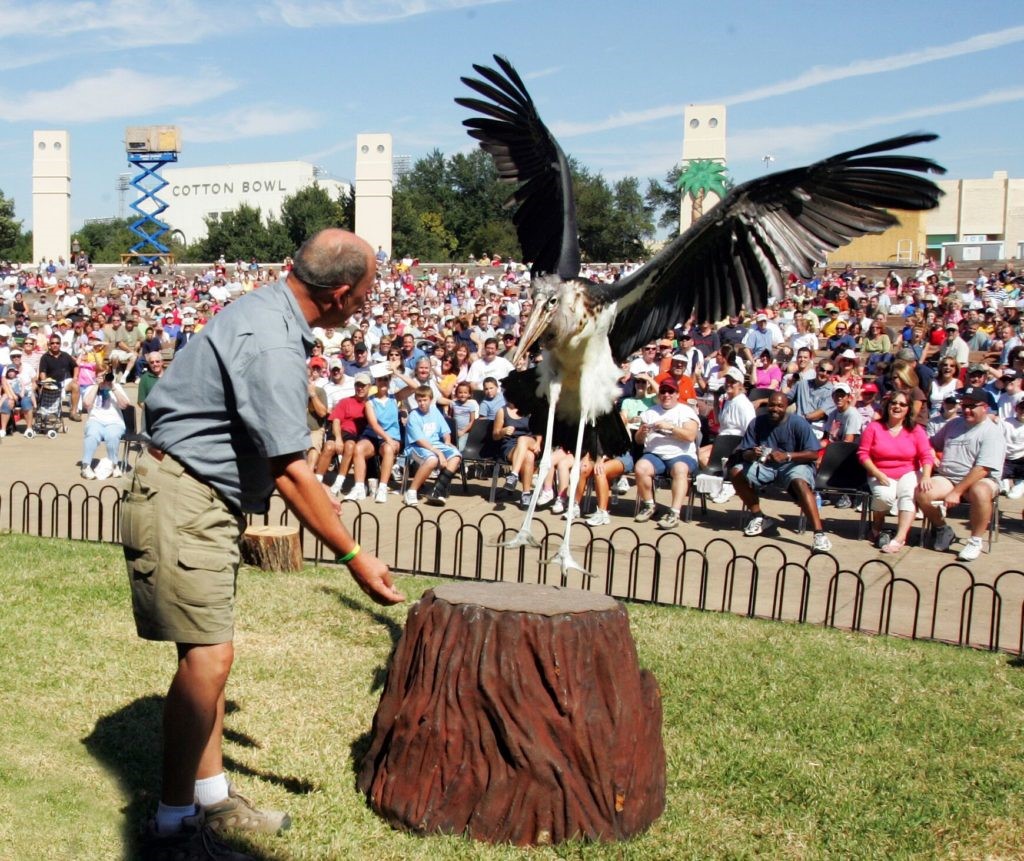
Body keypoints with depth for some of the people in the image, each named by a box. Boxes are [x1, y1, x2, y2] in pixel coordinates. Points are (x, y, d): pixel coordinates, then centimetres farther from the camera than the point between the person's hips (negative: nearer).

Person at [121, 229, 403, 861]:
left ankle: (212, 795, 24)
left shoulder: (265, 310, 8)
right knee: (208, 655, -9)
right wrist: (353, 556, -16)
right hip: (183, 504, -10)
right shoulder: (272, 345, -24)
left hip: (206, 502, 10)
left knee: (208, 651, 13)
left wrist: (312, 492, 21)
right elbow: (292, 471, -23)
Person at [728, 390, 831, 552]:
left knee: (800, 482, -37)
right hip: (765, 466, 4)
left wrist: (787, 456, -32)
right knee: (736, 472, -17)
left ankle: (819, 533, -42)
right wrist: (753, 454, -26)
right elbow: (744, 454, 0)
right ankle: (758, 517, 0)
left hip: (794, 465, -4)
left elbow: (813, 454, -16)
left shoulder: (798, 423, -12)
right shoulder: (757, 423, -1)